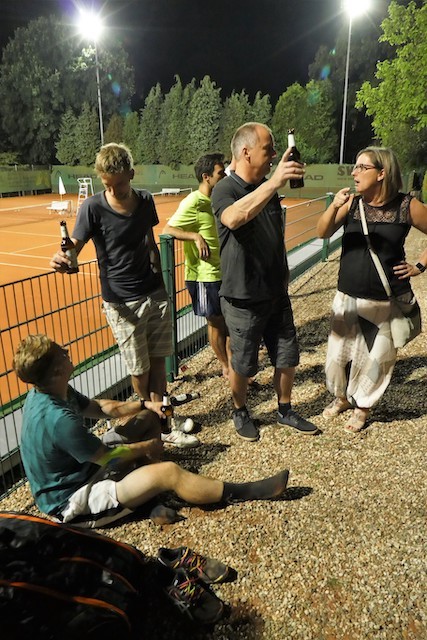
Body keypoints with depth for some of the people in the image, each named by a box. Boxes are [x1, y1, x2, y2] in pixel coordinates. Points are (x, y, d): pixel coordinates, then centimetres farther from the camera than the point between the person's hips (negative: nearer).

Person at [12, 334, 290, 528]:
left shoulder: (47, 393, -5)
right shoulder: (59, 419, -33)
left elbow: (101, 407, 9)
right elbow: (108, 456, -22)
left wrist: (145, 404, -1)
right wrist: (148, 447, -5)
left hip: (81, 472, 10)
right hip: (74, 503, -10)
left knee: (148, 417, 7)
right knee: (168, 472, -24)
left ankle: (151, 487, 5)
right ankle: (244, 492, -9)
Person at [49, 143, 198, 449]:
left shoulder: (145, 200, 3)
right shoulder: (93, 207, -12)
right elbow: (74, 247, -13)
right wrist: (63, 260, -36)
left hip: (155, 293, 4)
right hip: (122, 302, -4)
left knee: (158, 360, 9)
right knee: (140, 369, 4)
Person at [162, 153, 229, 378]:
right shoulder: (192, 203, -17)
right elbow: (167, 230, -23)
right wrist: (196, 236, -33)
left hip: (223, 272, 8)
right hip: (205, 276, -8)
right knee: (215, 322, 6)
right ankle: (226, 367, 23)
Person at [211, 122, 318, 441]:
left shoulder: (268, 189, 8)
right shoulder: (225, 190, -14)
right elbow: (234, 218, -39)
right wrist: (274, 182, -45)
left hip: (276, 293, 7)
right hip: (244, 299, -6)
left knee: (287, 358, 15)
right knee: (243, 364, 9)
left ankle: (285, 410, 36)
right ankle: (240, 412, 34)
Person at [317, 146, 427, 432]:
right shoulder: (351, 203, -3)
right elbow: (323, 233, -9)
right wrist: (334, 207, -24)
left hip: (388, 301, -2)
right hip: (348, 297, 2)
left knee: (376, 358, 10)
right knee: (339, 353, 12)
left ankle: (363, 406, 34)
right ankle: (342, 397, 38)